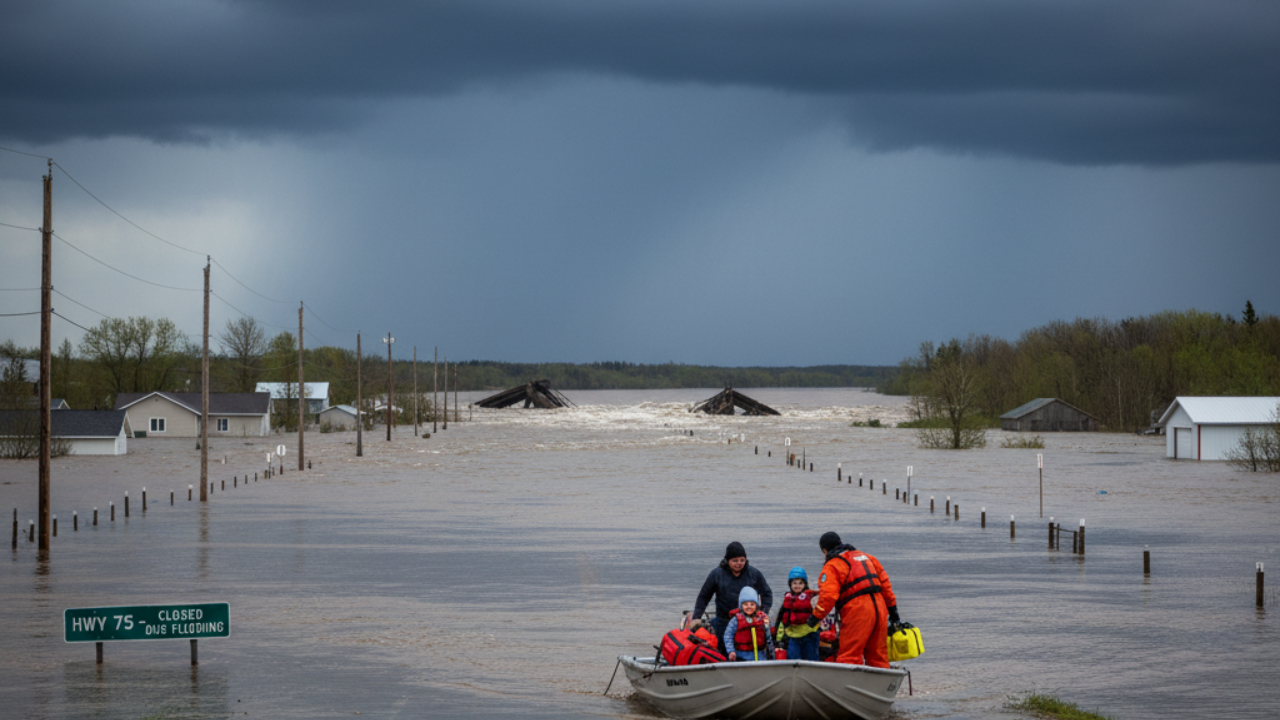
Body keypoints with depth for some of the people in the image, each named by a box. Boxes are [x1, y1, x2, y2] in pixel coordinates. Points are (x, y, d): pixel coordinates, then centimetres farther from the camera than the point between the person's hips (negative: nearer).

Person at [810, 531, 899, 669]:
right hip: (879, 608, 7)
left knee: (849, 657, -7)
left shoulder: (831, 566, -1)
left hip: (856, 611, -7)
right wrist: (892, 607, 23)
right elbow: (884, 581, 20)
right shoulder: (866, 556, 21)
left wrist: (816, 616, -4)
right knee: (878, 657, 13)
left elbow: (828, 596, -13)